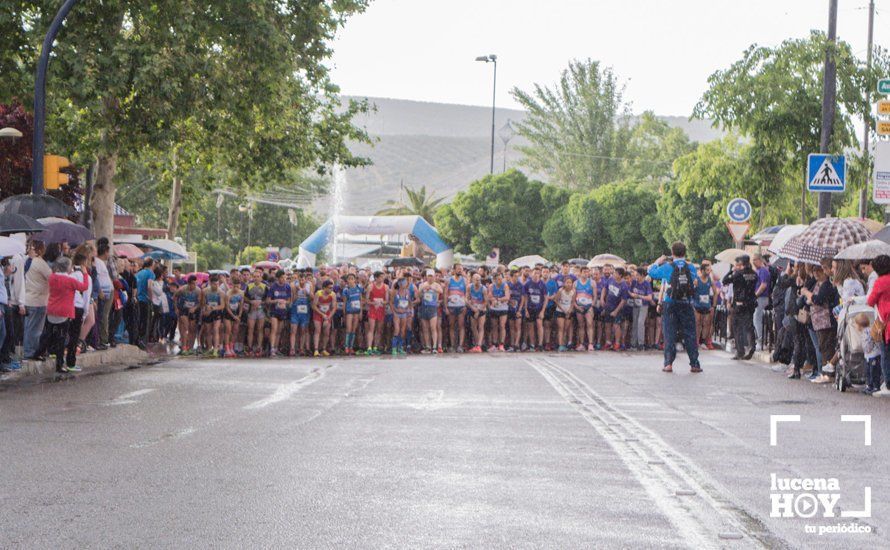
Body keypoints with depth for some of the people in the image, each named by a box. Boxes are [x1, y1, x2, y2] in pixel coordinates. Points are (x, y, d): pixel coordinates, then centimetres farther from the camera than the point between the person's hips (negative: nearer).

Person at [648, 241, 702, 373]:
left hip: (670, 304, -1)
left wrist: (658, 262, 22)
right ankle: (694, 364, 6)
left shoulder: (667, 267, -5)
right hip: (687, 305, 1)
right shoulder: (691, 267, 0)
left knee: (670, 334, 3)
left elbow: (651, 272, 4)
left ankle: (668, 363, -3)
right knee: (689, 334, 6)